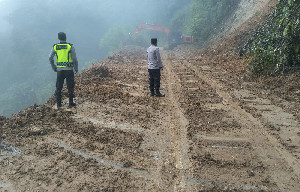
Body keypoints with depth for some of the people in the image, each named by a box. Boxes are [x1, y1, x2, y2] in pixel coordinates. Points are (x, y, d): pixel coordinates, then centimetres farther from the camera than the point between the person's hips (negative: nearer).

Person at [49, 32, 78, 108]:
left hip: (59, 70, 2)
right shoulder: (70, 46, -4)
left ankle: (58, 104, 15)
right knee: (70, 87, 6)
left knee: (58, 87, 12)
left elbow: (50, 58, 1)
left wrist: (54, 68, 11)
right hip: (69, 69, -2)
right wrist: (76, 68, 5)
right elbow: (74, 59, -7)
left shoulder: (55, 47, 3)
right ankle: (71, 103, 9)